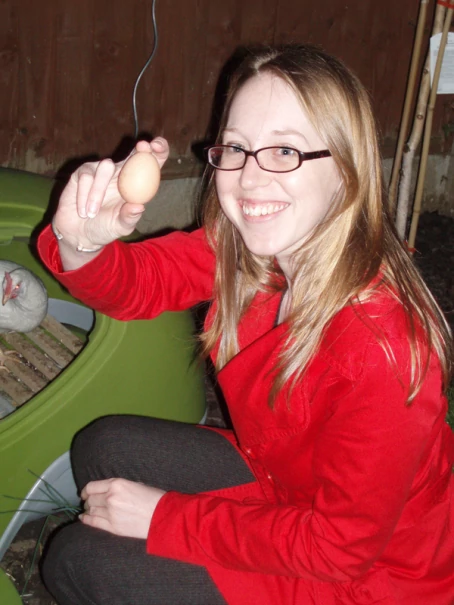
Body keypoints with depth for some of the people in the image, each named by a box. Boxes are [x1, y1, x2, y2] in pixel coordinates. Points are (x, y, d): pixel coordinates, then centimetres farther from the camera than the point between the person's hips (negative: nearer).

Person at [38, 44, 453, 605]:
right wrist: (81, 243, -29)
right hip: (278, 477, 6)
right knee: (103, 447, 7)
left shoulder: (382, 345, -36)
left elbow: (340, 546, -25)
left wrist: (165, 515, -19)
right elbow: (138, 281, -4)